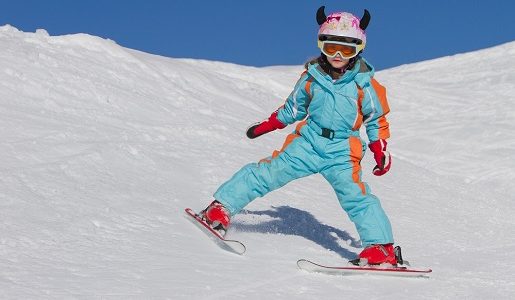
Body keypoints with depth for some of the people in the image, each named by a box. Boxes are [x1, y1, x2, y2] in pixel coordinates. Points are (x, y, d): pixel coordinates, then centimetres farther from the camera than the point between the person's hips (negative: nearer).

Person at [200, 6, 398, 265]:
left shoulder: (364, 83, -4)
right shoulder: (312, 76, 2)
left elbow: (377, 119, 7)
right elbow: (293, 108, 17)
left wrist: (381, 151, -2)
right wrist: (265, 126, 16)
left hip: (342, 153, -2)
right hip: (307, 143, 2)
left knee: (356, 196, -18)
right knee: (267, 173, -8)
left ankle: (381, 247, -13)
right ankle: (222, 206, -1)